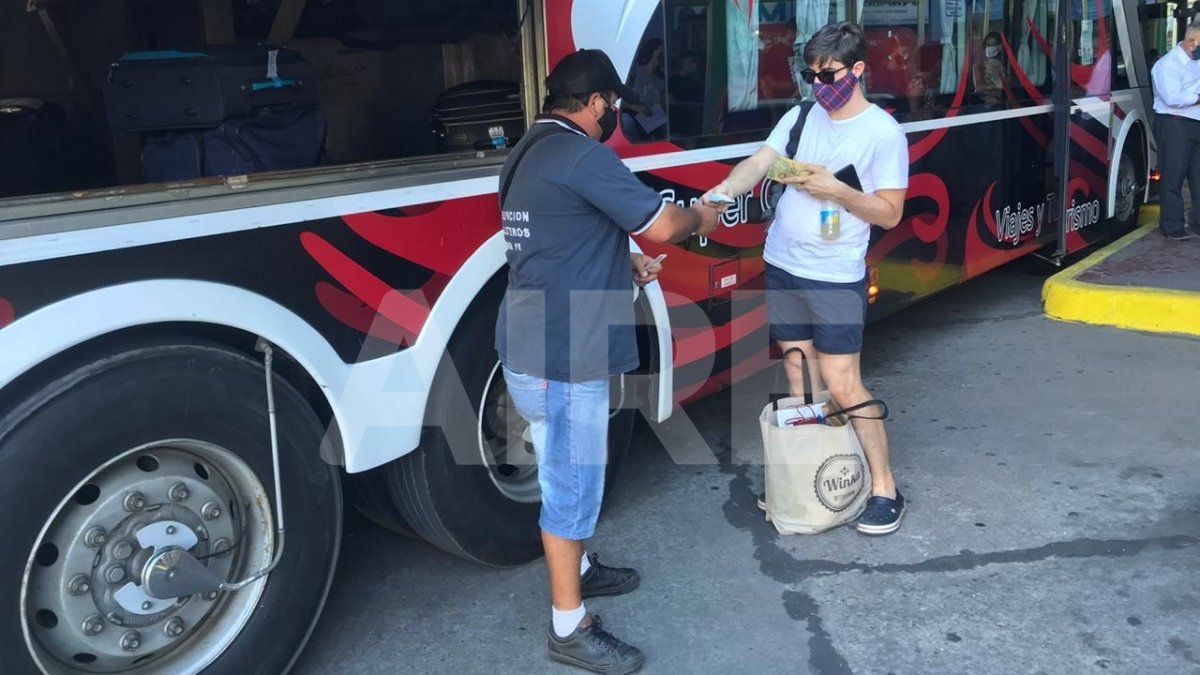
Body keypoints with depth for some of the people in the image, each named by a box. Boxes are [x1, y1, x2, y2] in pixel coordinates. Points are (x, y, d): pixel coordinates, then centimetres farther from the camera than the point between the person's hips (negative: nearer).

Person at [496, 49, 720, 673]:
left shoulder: (531, 152, 13)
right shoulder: (581, 155, -19)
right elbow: (661, 226, -16)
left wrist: (624, 264, 18)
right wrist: (699, 218, 5)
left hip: (536, 345, 10)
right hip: (561, 357, -10)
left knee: (566, 475, 24)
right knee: (573, 485, 1)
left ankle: (576, 569, 43)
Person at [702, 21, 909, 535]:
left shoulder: (883, 132, -8)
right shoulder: (800, 117, 7)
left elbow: (890, 213, -7)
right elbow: (759, 163, -6)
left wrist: (837, 190, -22)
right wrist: (722, 192, -25)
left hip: (836, 278, -5)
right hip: (783, 267, 6)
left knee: (841, 385, -4)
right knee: (799, 379, 14)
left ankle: (885, 489, 11)